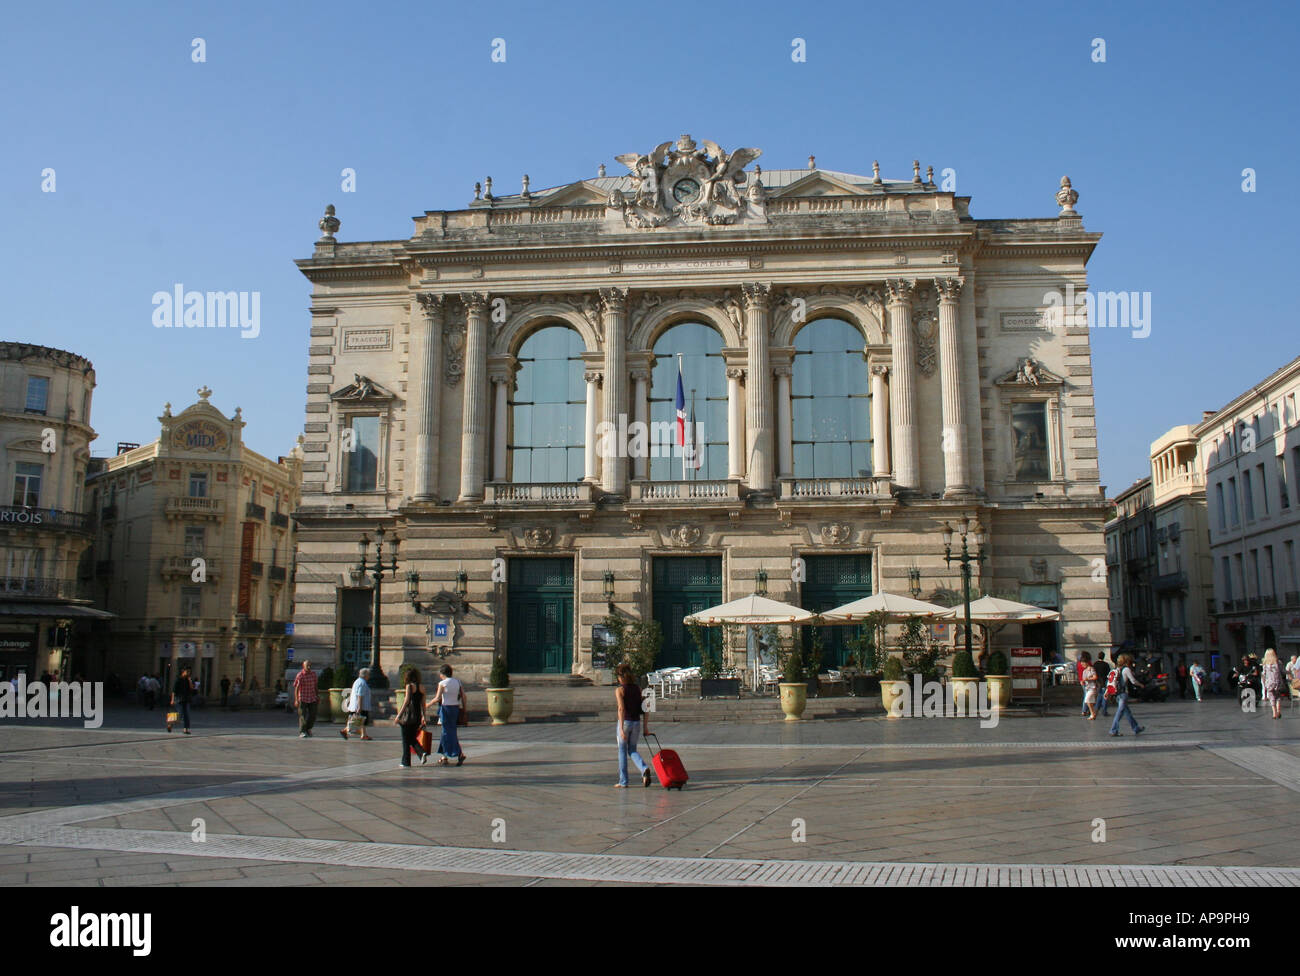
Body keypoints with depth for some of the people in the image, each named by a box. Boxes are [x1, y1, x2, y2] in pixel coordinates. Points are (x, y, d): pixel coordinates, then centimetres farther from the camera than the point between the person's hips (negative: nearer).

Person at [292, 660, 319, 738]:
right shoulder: (299, 675, -9)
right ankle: (302, 732, 2)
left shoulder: (313, 674, 5)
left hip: (312, 699, 4)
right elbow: (296, 688, -8)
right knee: (302, 717, -5)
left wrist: (317, 696, 15)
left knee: (313, 716, 4)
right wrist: (296, 700, -15)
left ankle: (308, 728, 26)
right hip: (302, 699, -4)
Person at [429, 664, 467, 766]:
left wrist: (428, 705, 2)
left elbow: (437, 698, -11)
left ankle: (460, 754, -12)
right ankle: (445, 757, 17)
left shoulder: (442, 683, -9)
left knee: (448, 732, -2)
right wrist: (463, 707, 14)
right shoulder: (458, 681, 7)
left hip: (446, 708, -6)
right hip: (456, 707, 6)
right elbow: (463, 696, 6)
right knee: (446, 731, 15)